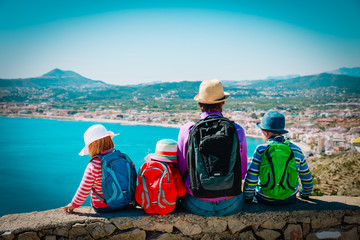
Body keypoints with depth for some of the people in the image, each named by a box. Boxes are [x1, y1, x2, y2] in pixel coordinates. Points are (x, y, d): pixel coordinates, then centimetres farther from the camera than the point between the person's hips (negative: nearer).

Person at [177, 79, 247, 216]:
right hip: (231, 206, 1)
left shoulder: (186, 129, -9)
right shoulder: (237, 130, -6)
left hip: (198, 206, 0)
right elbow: (242, 171, 4)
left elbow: (181, 171, -1)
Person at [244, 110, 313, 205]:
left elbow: (251, 178, -13)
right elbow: (307, 178, 5)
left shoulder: (261, 150, -15)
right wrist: (305, 194, 24)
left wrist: (247, 199, 2)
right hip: (289, 199, 3)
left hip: (265, 199, -2)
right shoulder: (296, 150, -5)